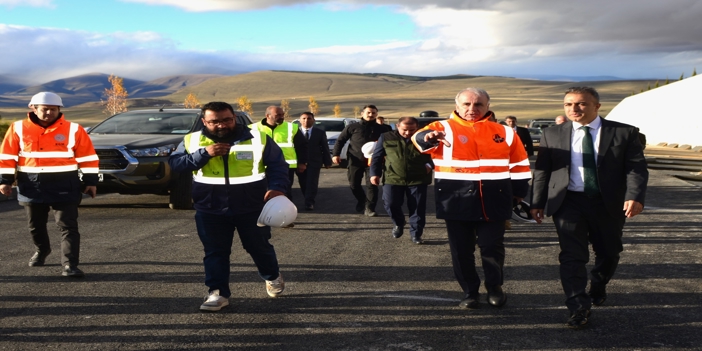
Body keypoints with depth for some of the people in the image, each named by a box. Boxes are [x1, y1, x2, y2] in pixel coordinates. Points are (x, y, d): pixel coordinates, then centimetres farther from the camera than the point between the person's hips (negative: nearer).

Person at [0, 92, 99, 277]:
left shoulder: (73, 130, -3)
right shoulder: (18, 129, 1)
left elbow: (87, 157, 1)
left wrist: (91, 181, -1)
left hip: (64, 187, -2)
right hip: (32, 187, 2)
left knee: (68, 226, -8)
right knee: (36, 225, 18)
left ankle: (69, 265, -8)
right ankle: (42, 250, 45)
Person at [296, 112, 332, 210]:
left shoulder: (320, 133, 4)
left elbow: (325, 148, 6)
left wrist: (327, 162, 3)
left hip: (314, 162, -1)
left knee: (312, 183, -6)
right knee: (303, 183, 7)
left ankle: (309, 203, -2)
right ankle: (309, 201, 21)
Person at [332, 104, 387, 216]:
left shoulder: (381, 129, 8)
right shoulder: (353, 127, 3)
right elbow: (340, 140, 5)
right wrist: (335, 154, -6)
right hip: (355, 161, 0)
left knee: (372, 185, -9)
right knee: (354, 184, 8)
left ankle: (369, 208, -1)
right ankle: (361, 200, 36)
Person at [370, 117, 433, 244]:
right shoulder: (386, 137, 2)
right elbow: (377, 156, 8)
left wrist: (429, 165, -4)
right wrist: (375, 173, 2)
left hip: (418, 179, 0)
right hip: (393, 178, 0)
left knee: (418, 208, 2)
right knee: (391, 204, -2)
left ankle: (416, 233, 15)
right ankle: (398, 223, 27)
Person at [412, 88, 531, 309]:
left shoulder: (504, 133, 7)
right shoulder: (444, 128, -1)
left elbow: (519, 165, 15)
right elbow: (419, 139, -22)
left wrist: (519, 193, 13)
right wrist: (428, 137, -44)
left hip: (493, 201, 1)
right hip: (457, 201, -1)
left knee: (492, 247, 6)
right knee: (461, 249, 7)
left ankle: (495, 288, 28)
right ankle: (470, 293, 22)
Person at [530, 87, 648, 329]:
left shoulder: (624, 133, -2)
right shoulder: (552, 134, 3)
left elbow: (636, 168, -7)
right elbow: (542, 170, 6)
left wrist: (635, 196, -22)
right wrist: (538, 202, 1)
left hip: (608, 203, 1)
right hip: (568, 202, -1)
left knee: (609, 253, 16)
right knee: (572, 254, -9)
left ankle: (598, 287, 45)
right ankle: (579, 307, -3)